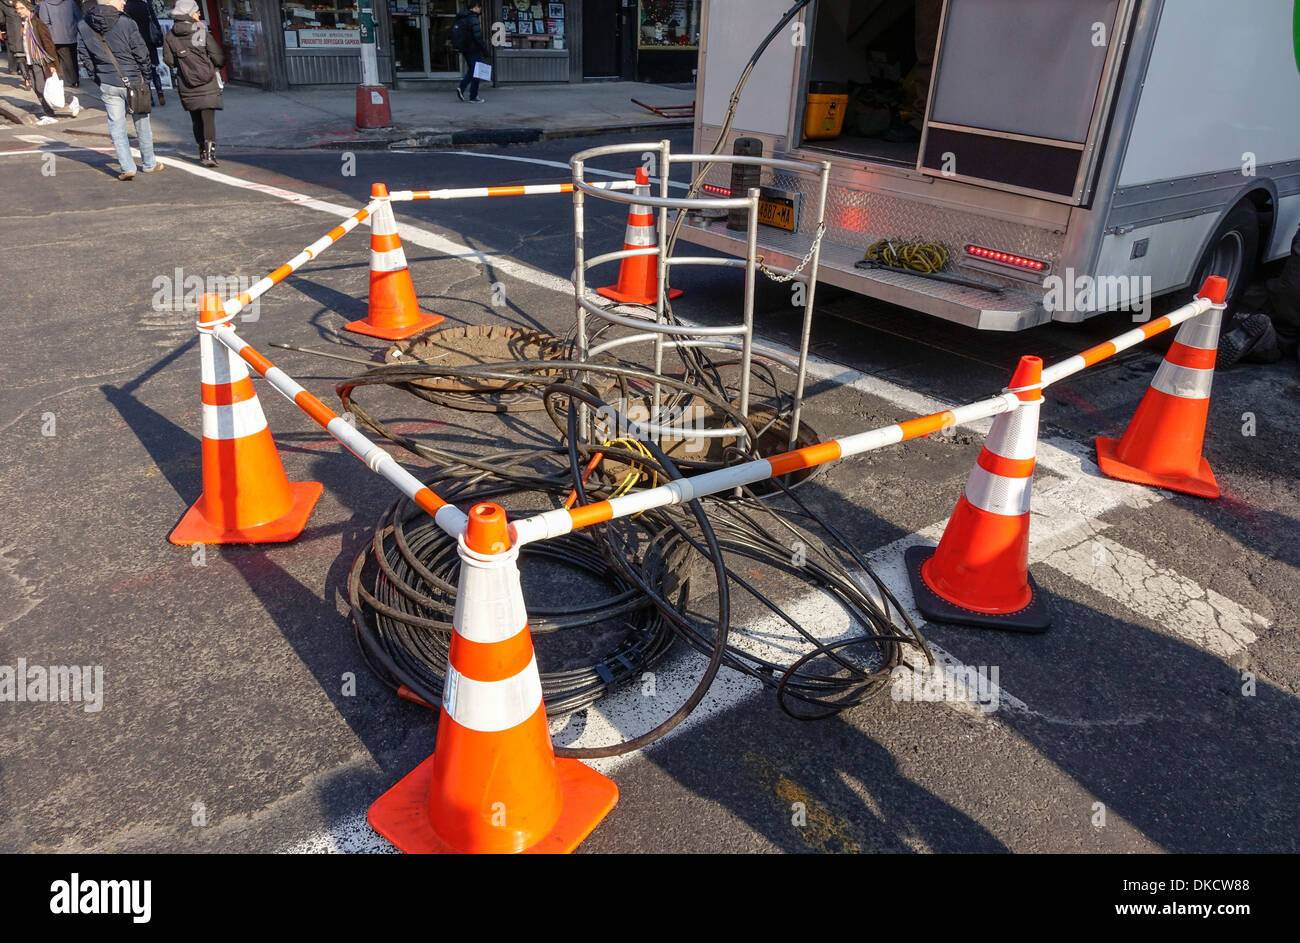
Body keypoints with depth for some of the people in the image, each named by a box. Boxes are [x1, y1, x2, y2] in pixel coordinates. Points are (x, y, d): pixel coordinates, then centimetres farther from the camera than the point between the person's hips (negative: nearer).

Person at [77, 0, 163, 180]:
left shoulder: (83, 26, -1)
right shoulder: (126, 23, -14)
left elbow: (84, 57, 4)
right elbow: (141, 52, -10)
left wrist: (96, 77, 15)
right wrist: (144, 73, 7)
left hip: (107, 84, 3)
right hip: (132, 81, -2)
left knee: (117, 126, 7)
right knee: (141, 123, 14)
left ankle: (127, 167, -1)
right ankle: (149, 164, 25)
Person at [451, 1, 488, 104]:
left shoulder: (460, 18, 10)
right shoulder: (473, 19, -17)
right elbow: (478, 37, -21)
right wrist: (485, 50, -15)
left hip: (464, 50, 8)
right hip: (474, 50, -8)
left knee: (471, 70, 21)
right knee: (476, 72, 2)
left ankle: (461, 87, 6)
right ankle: (473, 97, 5)